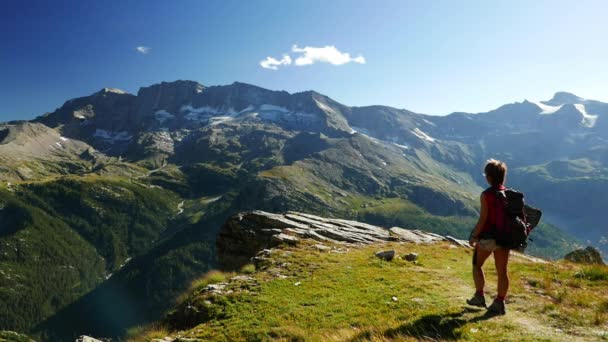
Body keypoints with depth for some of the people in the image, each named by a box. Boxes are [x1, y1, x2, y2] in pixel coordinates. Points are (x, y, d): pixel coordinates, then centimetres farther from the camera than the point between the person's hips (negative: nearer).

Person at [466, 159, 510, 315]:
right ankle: (500, 303, 16)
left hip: (487, 237, -4)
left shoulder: (486, 195, -16)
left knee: (477, 265, 17)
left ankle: (479, 296, 21)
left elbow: (483, 219, -17)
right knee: (502, 271, 10)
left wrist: (474, 236, -7)